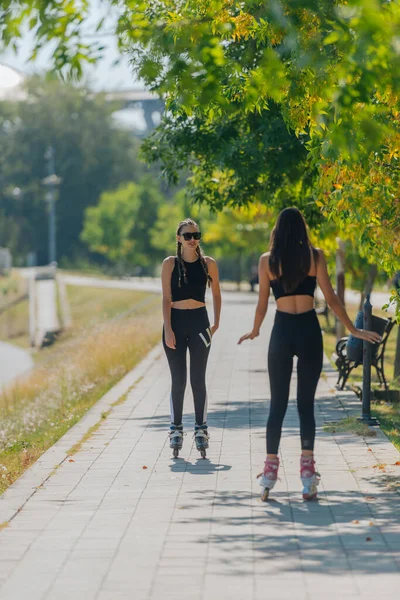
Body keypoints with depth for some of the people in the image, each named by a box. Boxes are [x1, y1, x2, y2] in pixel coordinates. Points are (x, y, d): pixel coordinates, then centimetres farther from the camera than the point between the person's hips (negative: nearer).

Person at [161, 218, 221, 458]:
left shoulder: (208, 264, 2)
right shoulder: (170, 264, 0)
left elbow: (216, 294, 14)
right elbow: (166, 298, -3)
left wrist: (216, 323, 10)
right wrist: (168, 330, -10)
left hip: (199, 322, 0)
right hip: (175, 322, 0)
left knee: (198, 379, 1)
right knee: (178, 380, 4)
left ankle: (201, 430, 6)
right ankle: (176, 429, 12)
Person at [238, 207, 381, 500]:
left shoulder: (267, 260, 1)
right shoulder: (315, 256, -2)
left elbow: (262, 303, 4)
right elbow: (330, 298, -3)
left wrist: (255, 331, 22)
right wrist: (354, 330, 4)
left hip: (282, 331, 1)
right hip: (309, 331, 0)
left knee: (277, 404, 8)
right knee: (306, 404, 4)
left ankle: (270, 472, 7)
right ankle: (307, 474, -4)